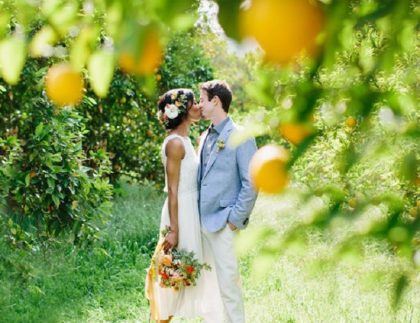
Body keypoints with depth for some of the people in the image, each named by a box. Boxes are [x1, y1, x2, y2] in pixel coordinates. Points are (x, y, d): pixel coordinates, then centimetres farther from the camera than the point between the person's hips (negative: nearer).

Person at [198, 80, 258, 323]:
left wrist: (236, 218, -13)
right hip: (202, 221, 7)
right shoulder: (205, 137, 15)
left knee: (228, 283, -7)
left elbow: (250, 183, -10)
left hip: (223, 223, -7)